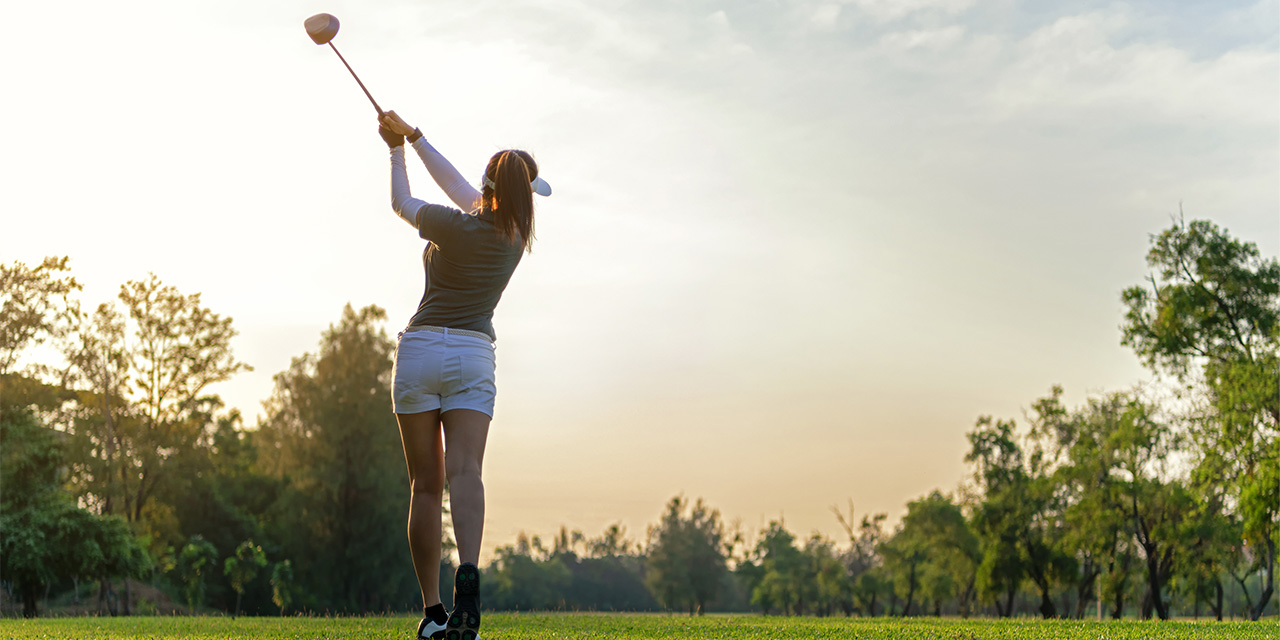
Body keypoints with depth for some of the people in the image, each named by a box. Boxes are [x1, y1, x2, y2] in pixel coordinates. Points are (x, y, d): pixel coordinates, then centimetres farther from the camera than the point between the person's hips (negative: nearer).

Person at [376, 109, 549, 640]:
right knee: (465, 474, -13)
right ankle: (468, 571, -41)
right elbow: (459, 190, 19)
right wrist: (412, 136, 25)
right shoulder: (516, 232, 6)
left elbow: (401, 202, 14)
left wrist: (396, 149, 29)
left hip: (419, 348, -2)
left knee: (425, 486, 4)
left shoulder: (450, 225, -6)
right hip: (473, 357, 2)